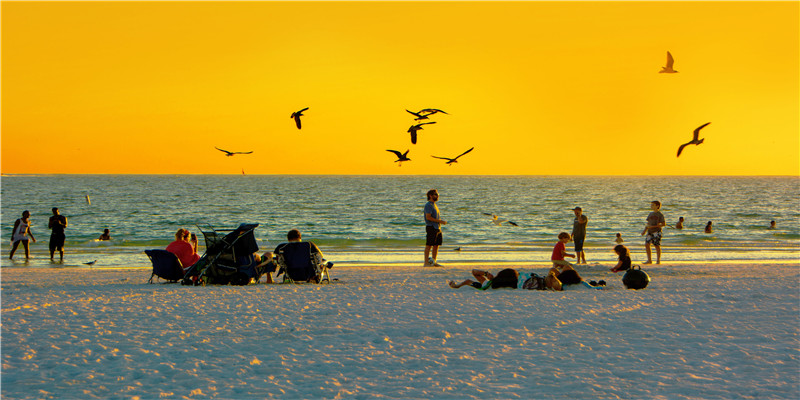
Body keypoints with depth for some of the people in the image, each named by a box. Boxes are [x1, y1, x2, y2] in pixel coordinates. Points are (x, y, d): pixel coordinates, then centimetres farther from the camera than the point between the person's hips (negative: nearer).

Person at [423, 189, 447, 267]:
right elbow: (428, 217, -19)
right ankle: (426, 263, -8)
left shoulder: (434, 205, 20)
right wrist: (440, 221, -17)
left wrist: (442, 222, 12)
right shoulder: (428, 205, -9)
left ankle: (434, 262, 13)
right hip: (431, 227, -9)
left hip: (437, 228, 9)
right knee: (429, 245, -8)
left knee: (436, 245, 8)